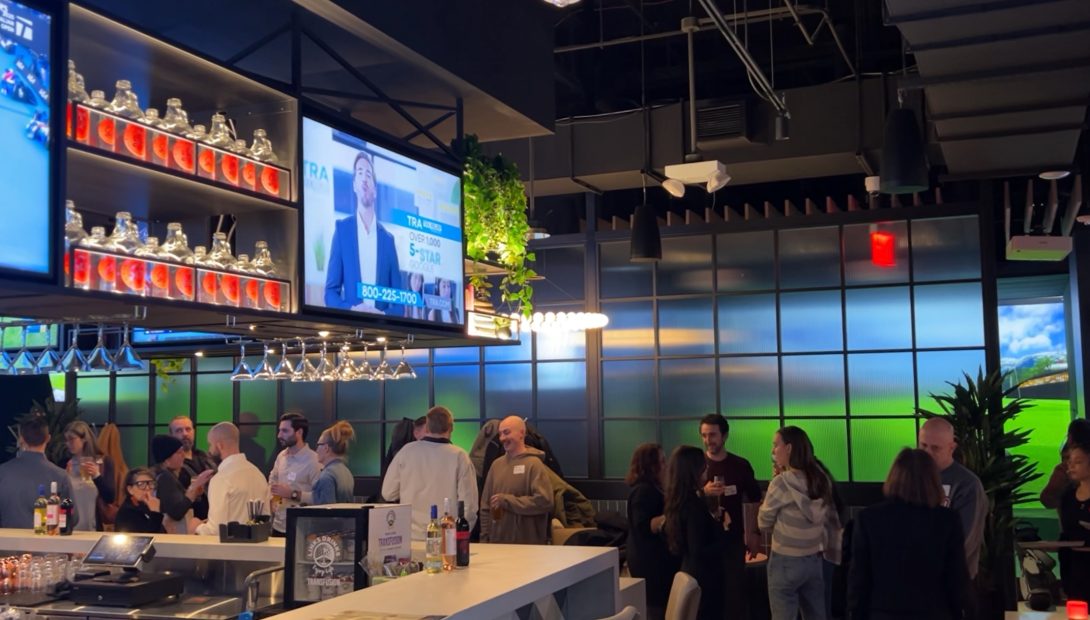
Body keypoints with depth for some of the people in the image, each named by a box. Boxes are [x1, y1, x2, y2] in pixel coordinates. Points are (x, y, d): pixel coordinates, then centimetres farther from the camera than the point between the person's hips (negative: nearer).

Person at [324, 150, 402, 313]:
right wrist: (352, 310, -14)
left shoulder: (388, 238, 10)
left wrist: (384, 314, -9)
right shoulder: (342, 229, 5)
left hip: (381, 321, 1)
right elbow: (330, 291, 3)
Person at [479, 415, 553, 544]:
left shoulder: (534, 464, -7)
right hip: (497, 542, 5)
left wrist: (506, 500, -14)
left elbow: (544, 501, -17)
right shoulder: (496, 464, 10)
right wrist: (484, 538, 8)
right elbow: (486, 506, 14)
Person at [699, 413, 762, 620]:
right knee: (705, 590, 4)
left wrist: (755, 533, 6)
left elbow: (753, 500, 10)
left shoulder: (740, 465, 1)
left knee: (736, 590, 3)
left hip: (733, 538, 1)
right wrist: (703, 493, -22)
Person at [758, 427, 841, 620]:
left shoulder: (781, 482, -16)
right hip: (815, 560, 7)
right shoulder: (820, 479, 3)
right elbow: (831, 521, 10)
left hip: (786, 562, -6)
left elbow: (764, 524, -6)